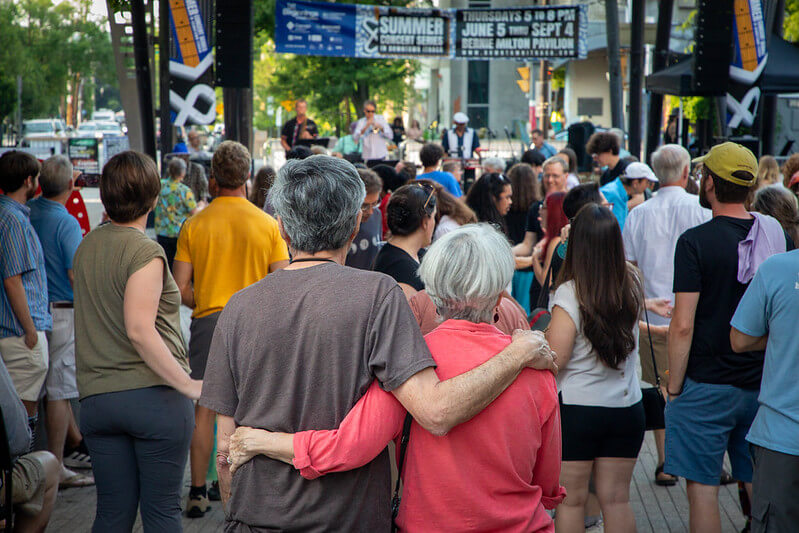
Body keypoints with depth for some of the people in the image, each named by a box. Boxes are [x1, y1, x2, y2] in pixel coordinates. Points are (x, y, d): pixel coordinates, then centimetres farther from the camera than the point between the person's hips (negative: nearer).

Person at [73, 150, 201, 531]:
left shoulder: (86, 247, 11)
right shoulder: (145, 251, -12)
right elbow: (139, 330, -21)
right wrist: (188, 385, -20)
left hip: (96, 399, 6)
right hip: (154, 396, -6)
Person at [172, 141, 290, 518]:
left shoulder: (194, 225, -1)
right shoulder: (268, 224, -1)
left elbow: (179, 288, -3)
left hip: (207, 321, 0)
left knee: (204, 408, 8)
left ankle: (198, 492, 10)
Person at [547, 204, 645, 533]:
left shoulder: (570, 293, -17)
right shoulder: (632, 284, -1)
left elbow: (555, 358, -17)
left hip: (576, 408, -5)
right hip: (627, 406, 5)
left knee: (571, 501, 6)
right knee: (617, 500, 12)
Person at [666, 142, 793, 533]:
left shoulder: (695, 242, -13)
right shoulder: (778, 236, 3)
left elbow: (683, 326, -16)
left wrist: (674, 388, -6)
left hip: (706, 386, -5)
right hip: (764, 385, 5)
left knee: (702, 487, 3)